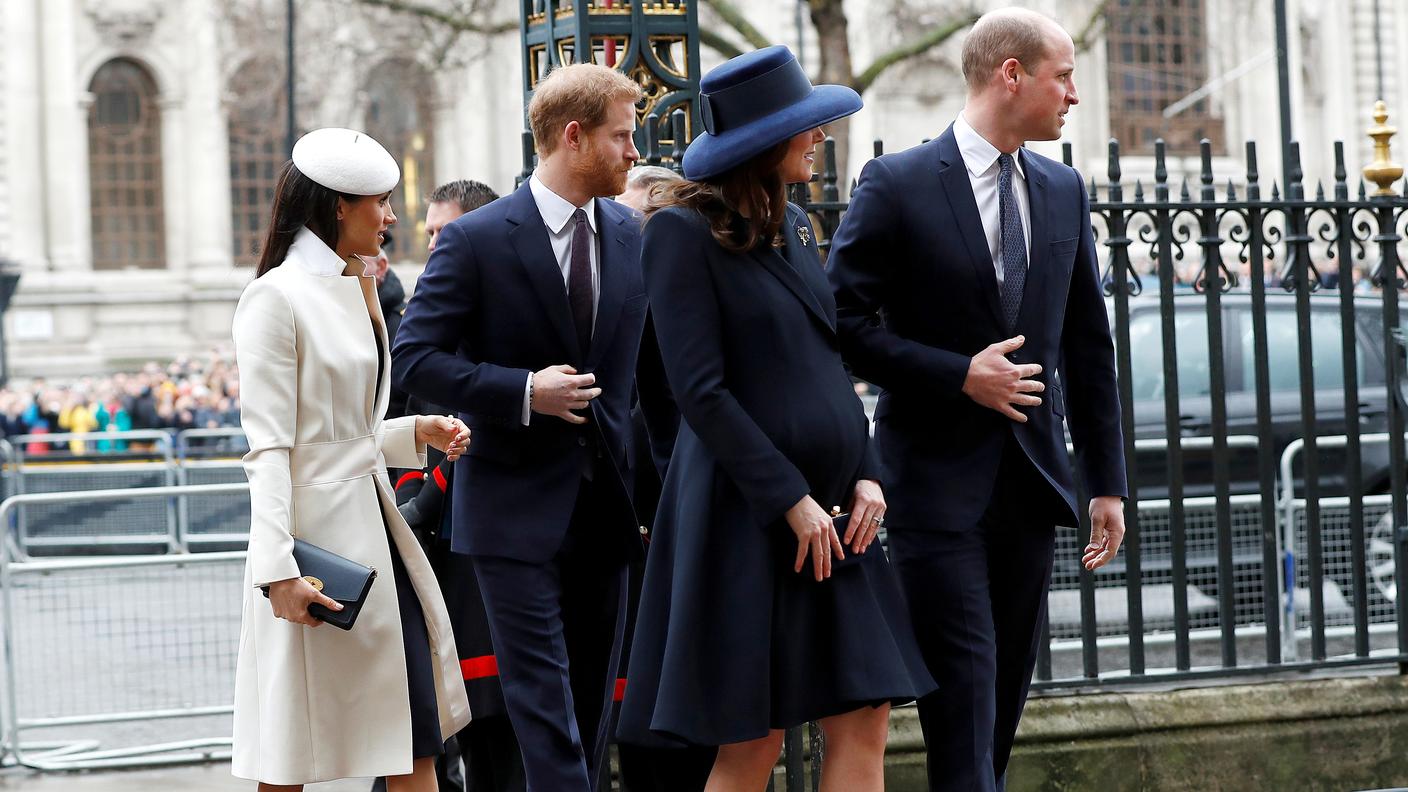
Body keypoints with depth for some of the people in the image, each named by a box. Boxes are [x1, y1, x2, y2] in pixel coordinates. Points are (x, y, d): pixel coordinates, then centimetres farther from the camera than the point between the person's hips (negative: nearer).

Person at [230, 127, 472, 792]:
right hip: (318, 527, -8)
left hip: (374, 521, 9)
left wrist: (418, 433, 6)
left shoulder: (354, 291, 16)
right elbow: (269, 446, -16)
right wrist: (278, 569, -21)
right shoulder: (276, 297, -11)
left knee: (417, 737, 5)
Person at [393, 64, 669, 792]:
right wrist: (523, 392, -19)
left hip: (604, 505, 6)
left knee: (591, 699, 10)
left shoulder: (630, 236, 8)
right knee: (545, 703, -10)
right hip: (518, 509, -6)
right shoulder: (476, 240, -9)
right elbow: (414, 358, -11)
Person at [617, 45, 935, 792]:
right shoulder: (682, 230, -10)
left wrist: (864, 474, 4)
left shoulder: (793, 225, 13)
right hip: (746, 517, -7)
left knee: (864, 723, 2)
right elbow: (701, 392, -15)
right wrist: (792, 500, -16)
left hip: (831, 513, 7)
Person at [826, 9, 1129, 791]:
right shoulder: (898, 184, -7)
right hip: (939, 480, -6)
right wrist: (959, 375, -16)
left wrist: (1107, 480, 11)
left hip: (1031, 480, 6)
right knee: (964, 682, -11)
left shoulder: (1063, 191, 11)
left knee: (1007, 686, 9)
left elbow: (1087, 343, 13)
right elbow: (843, 321, -10)